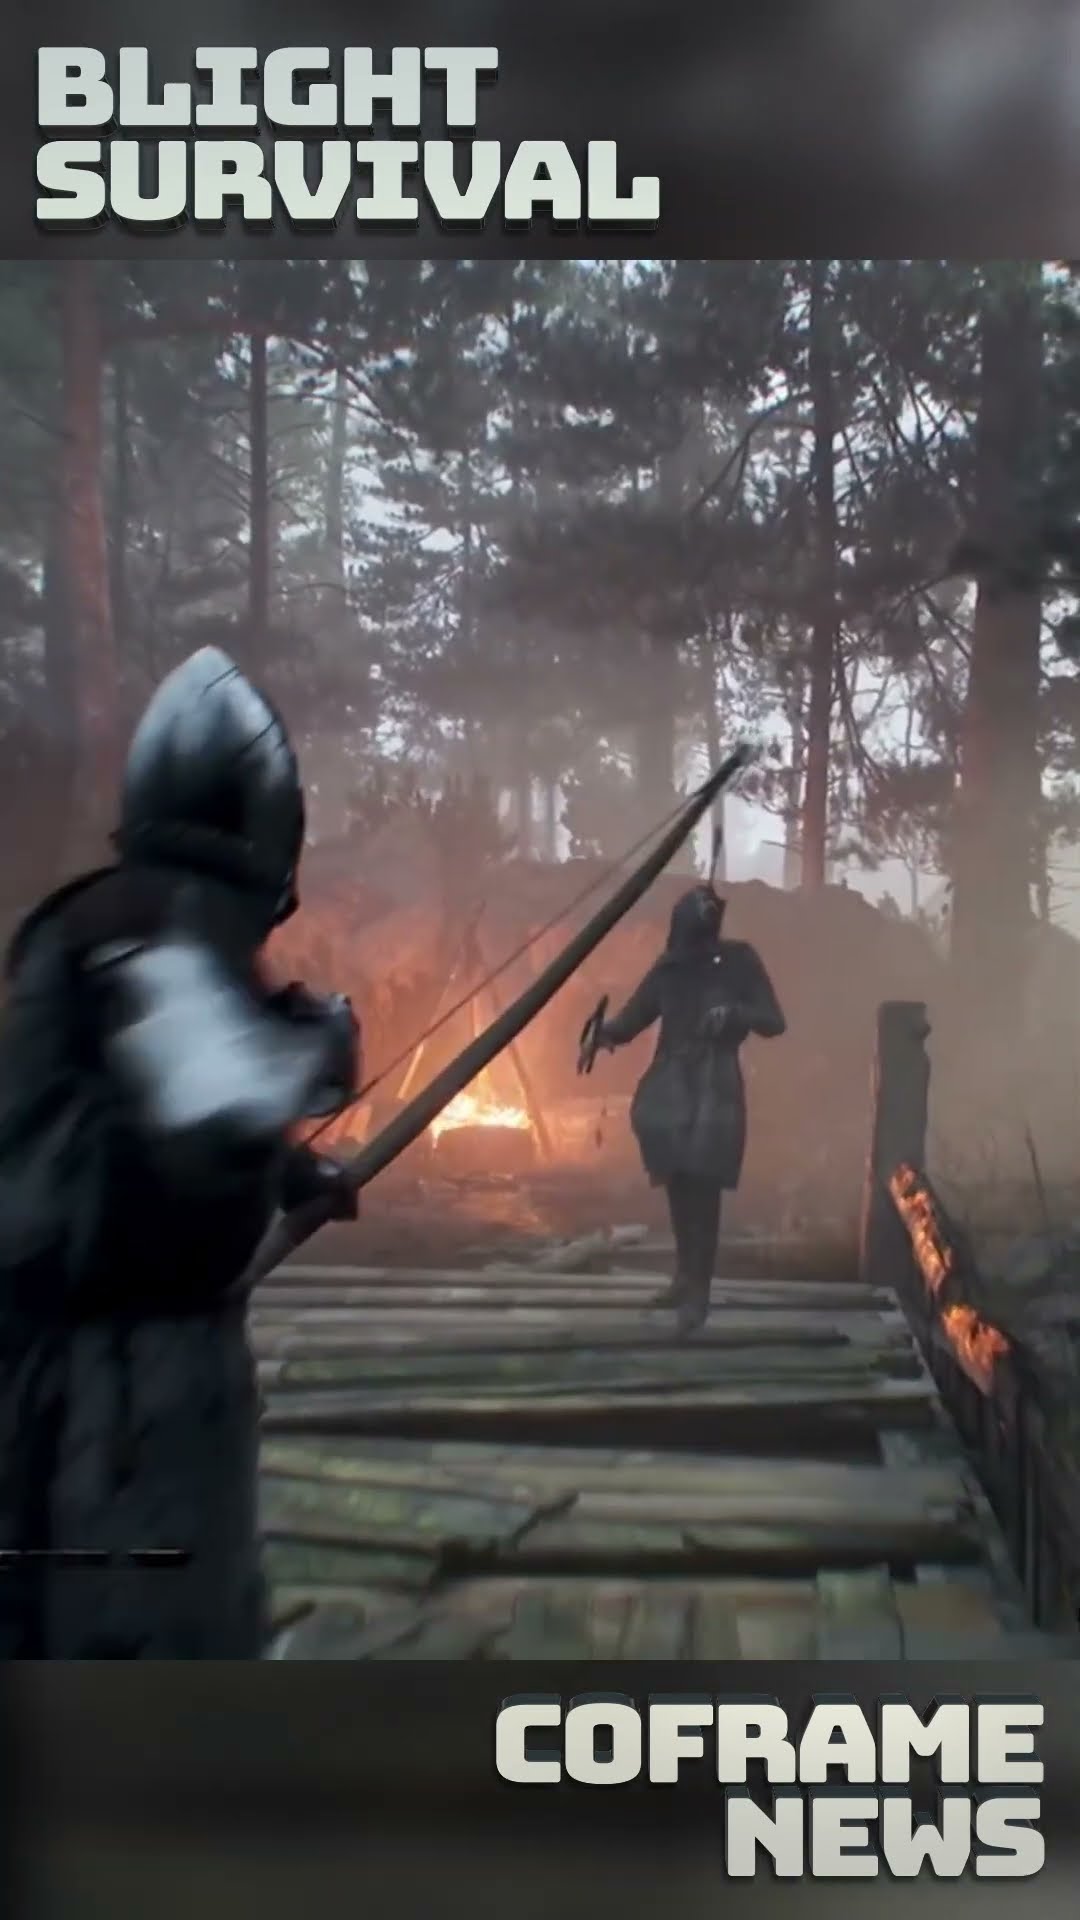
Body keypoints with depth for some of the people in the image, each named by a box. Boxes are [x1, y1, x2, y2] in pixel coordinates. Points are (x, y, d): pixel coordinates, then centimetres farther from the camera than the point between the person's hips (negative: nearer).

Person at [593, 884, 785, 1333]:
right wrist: (606, 1032, -19)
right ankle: (686, 1275, 26)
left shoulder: (738, 961, -5)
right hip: (669, 1089, 3)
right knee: (679, 1187, 8)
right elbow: (633, 1018, 4)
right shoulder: (669, 968, 3)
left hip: (714, 1092, -3)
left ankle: (698, 1292, -3)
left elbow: (774, 1023, -4)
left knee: (703, 1190, -9)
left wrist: (735, 1013, -25)